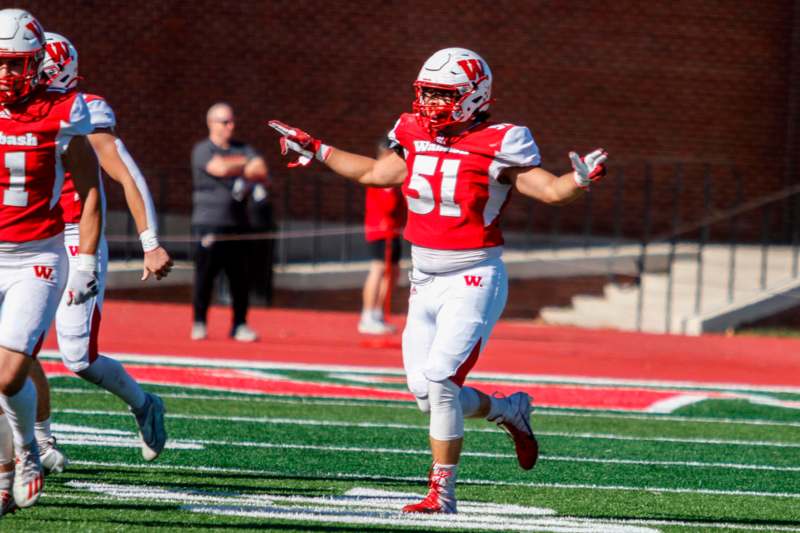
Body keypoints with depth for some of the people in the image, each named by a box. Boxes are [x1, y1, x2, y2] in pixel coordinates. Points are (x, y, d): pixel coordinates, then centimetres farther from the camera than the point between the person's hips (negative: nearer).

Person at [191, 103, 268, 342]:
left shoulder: (243, 149, 14)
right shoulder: (202, 150, -1)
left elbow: (261, 172, 1)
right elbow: (220, 169, -17)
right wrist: (246, 165, 0)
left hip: (237, 223, 4)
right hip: (209, 223, -4)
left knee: (240, 277, 1)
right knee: (205, 275, -3)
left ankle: (240, 326, 8)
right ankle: (199, 323, 8)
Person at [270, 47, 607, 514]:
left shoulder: (497, 146, -12)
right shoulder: (417, 139, 7)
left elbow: (551, 189, -15)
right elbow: (374, 173, 23)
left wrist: (581, 180, -35)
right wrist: (315, 152, 28)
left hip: (473, 282, -7)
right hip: (425, 282, 7)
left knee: (440, 383, -16)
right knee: (427, 394, 6)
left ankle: (442, 493, -6)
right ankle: (510, 410, 32)